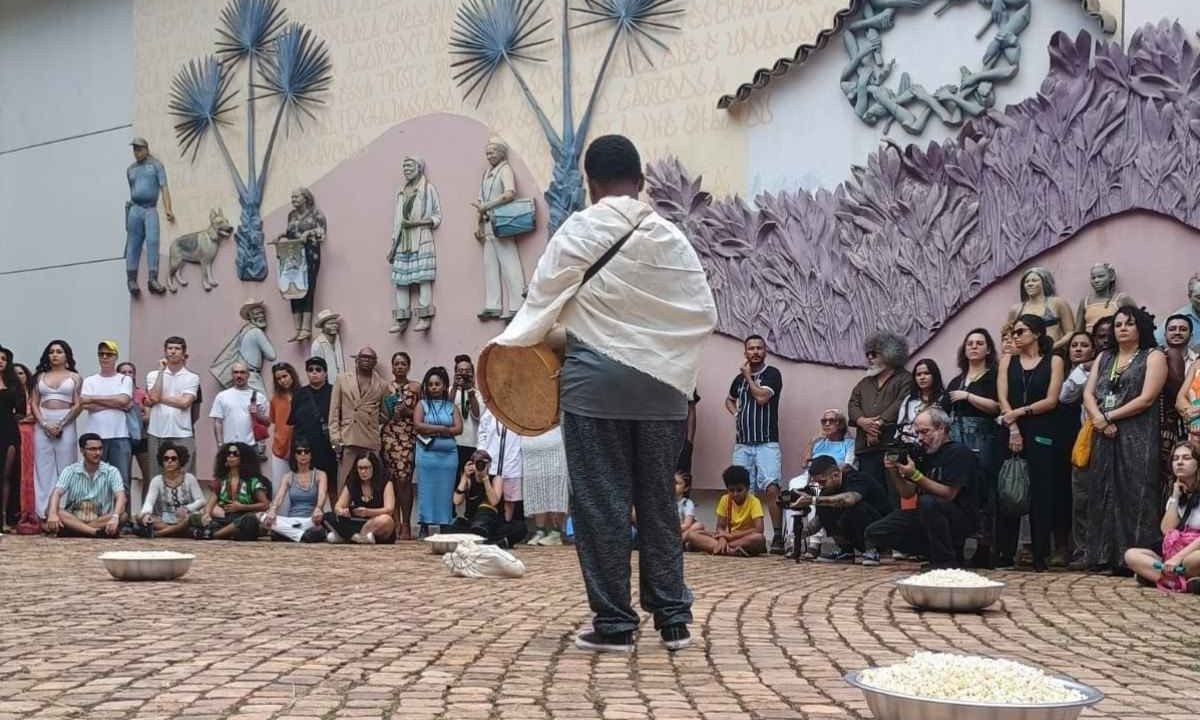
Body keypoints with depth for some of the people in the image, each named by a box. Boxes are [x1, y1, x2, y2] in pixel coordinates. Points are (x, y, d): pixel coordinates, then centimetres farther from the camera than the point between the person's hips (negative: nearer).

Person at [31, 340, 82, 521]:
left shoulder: (74, 377, 5)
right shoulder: (41, 377, 13)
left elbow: (78, 405, -2)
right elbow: (34, 404, 7)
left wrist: (61, 424, -12)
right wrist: (44, 424, -8)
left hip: (66, 423, -2)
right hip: (42, 424, 3)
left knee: (65, 467, -4)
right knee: (44, 467, 0)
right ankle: (44, 511, 1)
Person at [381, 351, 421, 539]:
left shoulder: (416, 387, 7)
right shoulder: (386, 387, 12)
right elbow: (381, 414, 15)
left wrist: (407, 412, -9)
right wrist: (391, 414, -4)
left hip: (409, 435, -2)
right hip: (389, 435, 2)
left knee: (404, 479, -10)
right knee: (392, 480, -1)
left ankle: (406, 525, -4)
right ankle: (395, 523, 5)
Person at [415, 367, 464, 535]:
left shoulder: (451, 406, 11)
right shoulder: (422, 404, 7)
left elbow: (458, 428, -1)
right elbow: (418, 425, -8)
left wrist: (432, 432, -9)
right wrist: (442, 428, -10)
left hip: (448, 454, 2)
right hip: (427, 453, -2)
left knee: (446, 491, 2)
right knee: (427, 490, -2)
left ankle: (444, 526, 5)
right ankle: (424, 526, 1)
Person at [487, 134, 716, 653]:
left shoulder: (578, 232, -5)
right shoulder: (670, 237, 4)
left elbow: (540, 305, -1)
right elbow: (704, 313, 6)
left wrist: (505, 348, 13)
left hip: (597, 381, -3)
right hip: (662, 384, 3)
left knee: (600, 503, 3)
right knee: (658, 502, 12)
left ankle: (613, 624, 5)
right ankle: (673, 618, 15)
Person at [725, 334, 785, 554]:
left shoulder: (772, 374, 0)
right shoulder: (740, 378, 16)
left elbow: (762, 397, -15)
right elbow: (729, 400, 34)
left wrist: (748, 376, -1)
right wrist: (735, 413, 13)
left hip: (766, 443, -5)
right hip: (742, 444, 5)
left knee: (771, 488, -19)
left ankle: (778, 536, -17)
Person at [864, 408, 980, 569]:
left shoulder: (959, 453, -9)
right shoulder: (924, 455, 12)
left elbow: (948, 494, -19)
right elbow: (907, 493, 13)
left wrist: (915, 475, -23)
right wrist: (893, 471, -5)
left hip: (960, 518, -8)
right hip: (926, 516, 8)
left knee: (927, 502, -39)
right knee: (873, 532, -4)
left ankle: (946, 562, -22)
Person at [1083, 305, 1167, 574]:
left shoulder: (1153, 357, 3)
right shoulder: (1104, 358, 19)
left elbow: (1147, 399, -9)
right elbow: (1088, 394, 10)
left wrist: (1109, 416, -9)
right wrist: (1099, 418, -10)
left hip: (1137, 439, -5)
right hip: (1105, 437, 5)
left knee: (1134, 494, -9)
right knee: (1103, 494, 3)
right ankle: (1105, 556, 6)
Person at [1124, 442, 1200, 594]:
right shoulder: (1176, 494, 16)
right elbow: (1167, 531, 2)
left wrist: (1179, 557, -25)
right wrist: (1175, 498, 0)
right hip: (1172, 556, 7)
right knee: (1131, 555, -16)